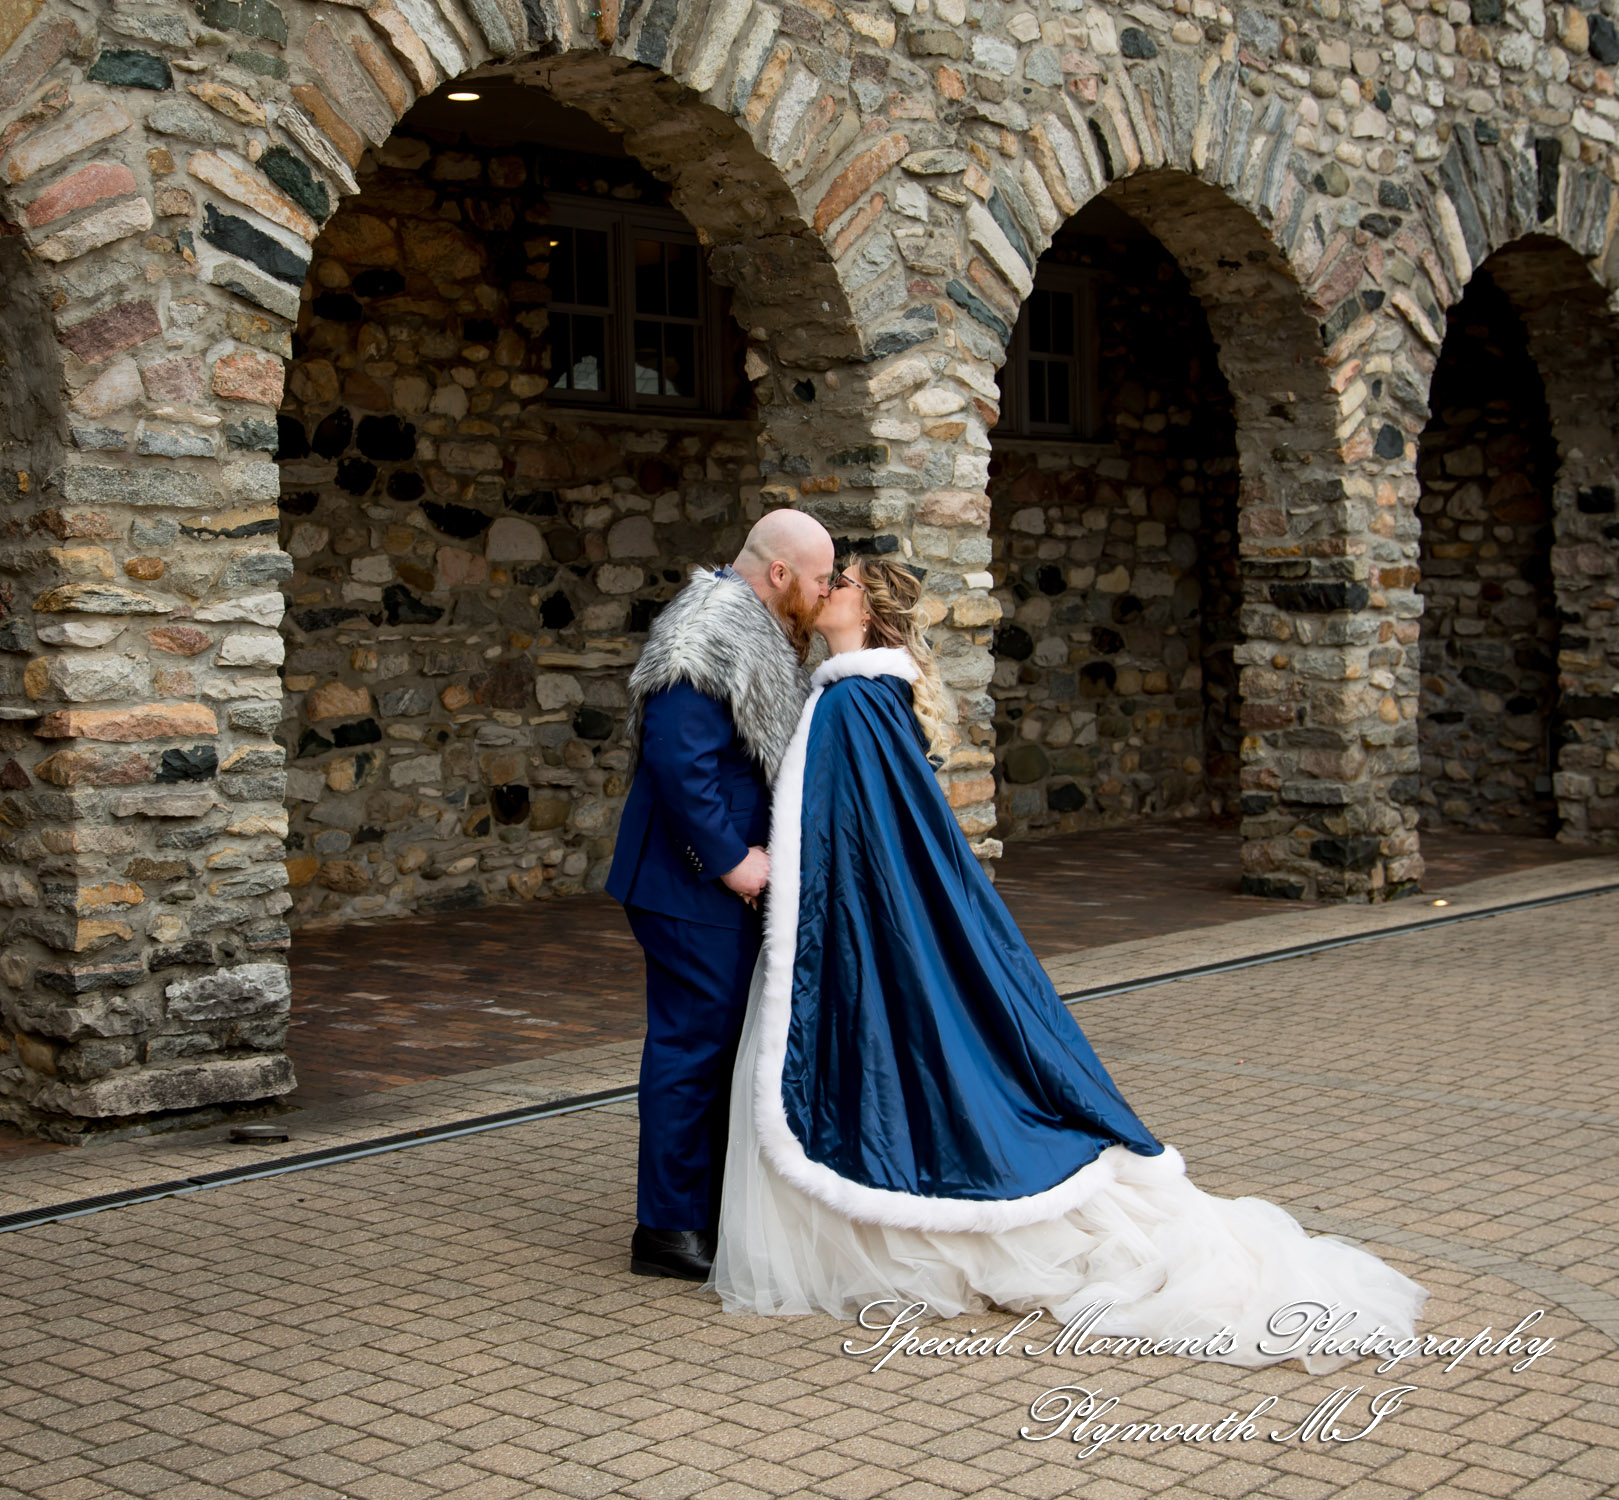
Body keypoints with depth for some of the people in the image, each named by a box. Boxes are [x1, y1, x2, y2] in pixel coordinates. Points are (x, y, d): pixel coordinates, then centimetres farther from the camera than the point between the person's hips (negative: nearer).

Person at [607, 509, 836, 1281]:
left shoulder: (760, 637, 15)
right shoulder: (706, 642, -18)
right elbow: (680, 762, -26)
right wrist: (732, 858, -21)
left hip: (735, 880, 10)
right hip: (694, 884, -10)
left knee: (728, 1041, 15)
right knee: (693, 1043, -5)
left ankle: (715, 1206, 26)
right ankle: (667, 1229, 4)